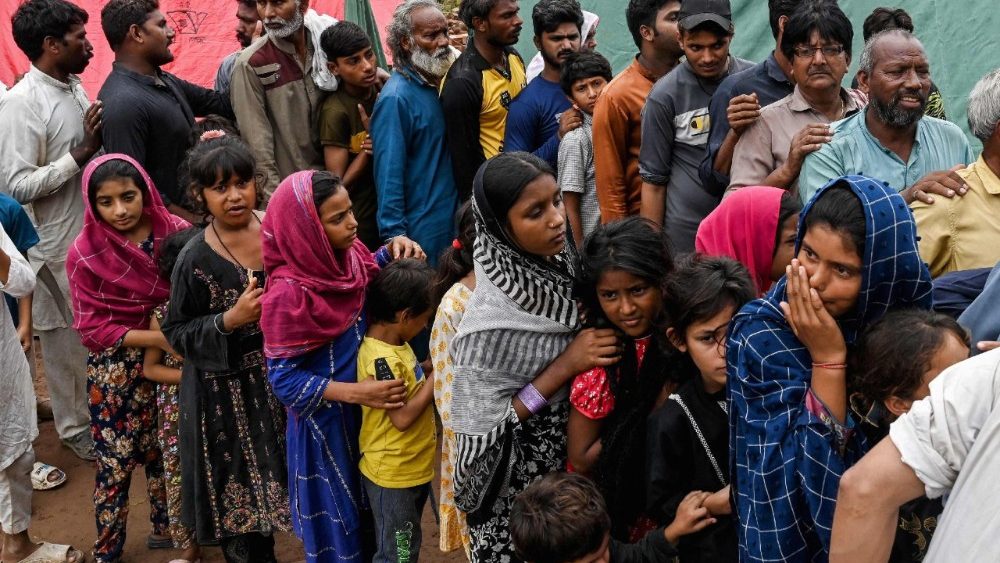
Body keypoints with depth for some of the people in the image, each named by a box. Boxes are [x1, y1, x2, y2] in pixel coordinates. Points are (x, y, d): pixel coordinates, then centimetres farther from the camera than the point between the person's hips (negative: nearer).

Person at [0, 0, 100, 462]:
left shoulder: (73, 87, 5)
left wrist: (98, 141, -1)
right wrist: (78, 155, -25)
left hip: (96, 234, 8)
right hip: (59, 247, -8)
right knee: (67, 340, 9)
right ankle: (74, 426, 27)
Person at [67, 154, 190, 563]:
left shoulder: (176, 233, -9)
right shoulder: (84, 254, -14)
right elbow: (93, 327, -13)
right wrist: (160, 337, -22)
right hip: (116, 369, -2)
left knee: (166, 452, 18)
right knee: (116, 463, 7)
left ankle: (165, 529, 38)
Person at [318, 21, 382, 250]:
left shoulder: (382, 91, -4)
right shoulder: (336, 111, -19)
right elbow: (339, 184, -16)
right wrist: (369, 147, -22)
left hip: (388, 209, 5)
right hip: (359, 220, -5)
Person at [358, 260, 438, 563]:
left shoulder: (395, 344, 2)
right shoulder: (381, 358, -27)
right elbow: (402, 417, -26)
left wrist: (430, 370, -1)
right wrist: (436, 376, -18)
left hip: (413, 469, 9)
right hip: (393, 475, -9)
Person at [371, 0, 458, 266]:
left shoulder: (435, 85, 5)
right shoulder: (396, 98, -18)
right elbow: (389, 176, -19)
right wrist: (395, 237, -21)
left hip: (450, 221, 7)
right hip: (422, 232, -7)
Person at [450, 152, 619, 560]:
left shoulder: (558, 256, -10)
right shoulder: (491, 319, -32)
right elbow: (479, 427, -26)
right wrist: (566, 365, -28)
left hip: (575, 448, 7)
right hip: (522, 479, -6)